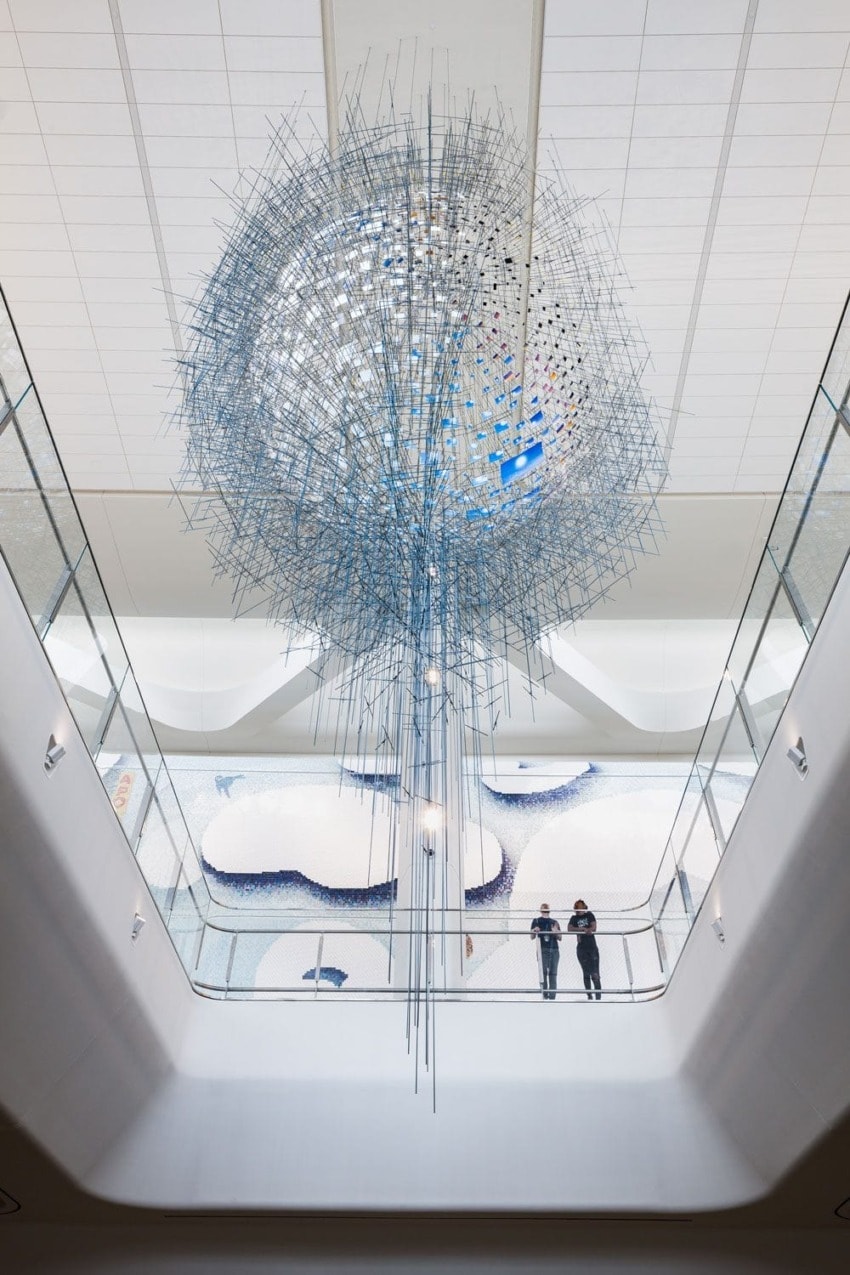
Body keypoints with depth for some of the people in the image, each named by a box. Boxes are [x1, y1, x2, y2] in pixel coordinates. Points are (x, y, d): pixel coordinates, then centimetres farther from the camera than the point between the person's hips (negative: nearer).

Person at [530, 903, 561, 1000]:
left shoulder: (554, 922, 16)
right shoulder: (536, 921, 9)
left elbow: (560, 938, 13)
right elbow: (532, 937, 5)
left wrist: (556, 932, -7)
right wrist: (534, 931, -16)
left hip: (554, 950, 3)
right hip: (542, 950, -3)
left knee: (553, 973, 0)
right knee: (543, 972, -10)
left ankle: (552, 996, 4)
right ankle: (545, 994, -7)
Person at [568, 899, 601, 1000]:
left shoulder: (590, 915, 10)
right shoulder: (574, 918, 10)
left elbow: (594, 927, -3)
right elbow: (569, 929, -5)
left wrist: (588, 930, -24)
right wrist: (582, 929, -13)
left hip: (592, 947, -1)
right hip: (581, 949, 1)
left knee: (595, 973, -8)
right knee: (586, 973, 1)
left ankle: (598, 995, -8)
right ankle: (589, 995, 5)